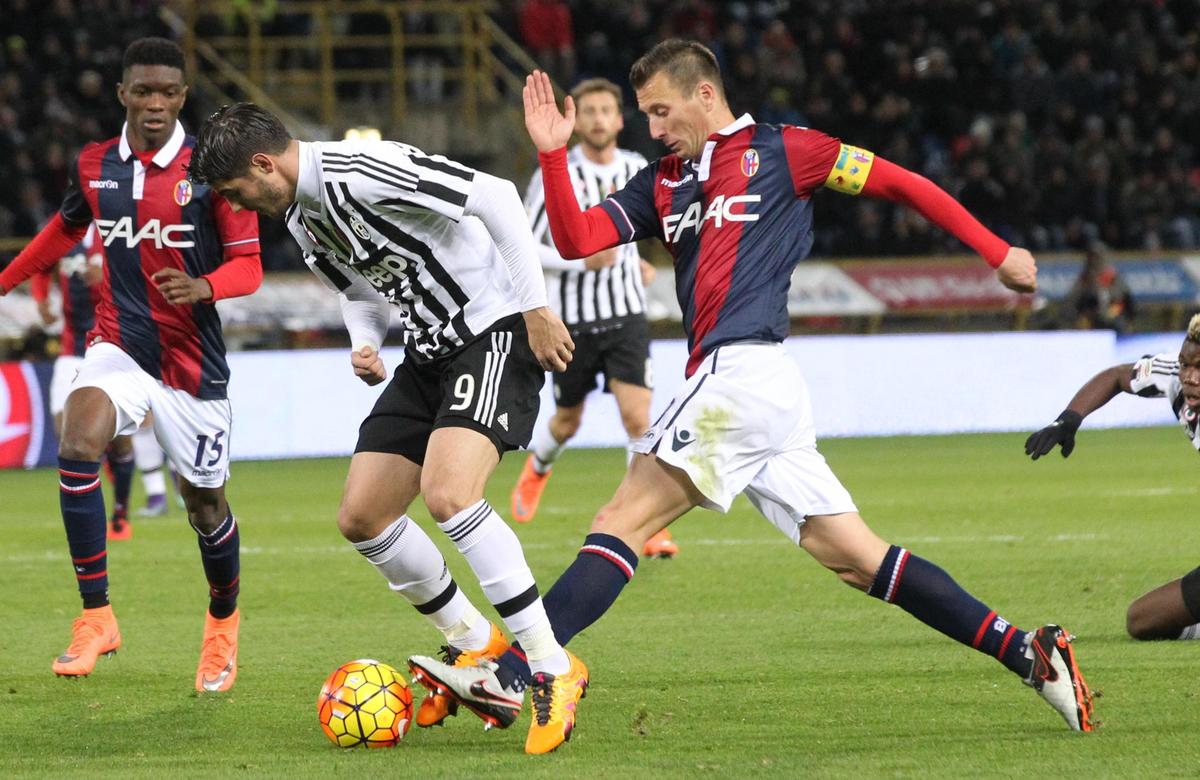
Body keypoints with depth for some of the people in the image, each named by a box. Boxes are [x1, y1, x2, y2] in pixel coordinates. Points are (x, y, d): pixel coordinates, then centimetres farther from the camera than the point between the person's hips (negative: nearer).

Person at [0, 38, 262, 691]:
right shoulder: (93, 166, 3)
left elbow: (249, 264, -8)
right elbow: (66, 228, 25)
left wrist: (205, 287, -28)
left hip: (193, 363, -2)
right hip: (119, 344, 2)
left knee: (204, 502, 9)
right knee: (77, 446, -27)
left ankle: (223, 621, 39)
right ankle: (95, 618, -21)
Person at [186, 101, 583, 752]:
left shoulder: (361, 171, -21)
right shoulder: (299, 218, 9)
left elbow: (495, 196, -24)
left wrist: (534, 308, -23)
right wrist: (364, 344, 2)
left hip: (495, 332, -10)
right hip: (428, 353, 10)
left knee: (447, 493, -29)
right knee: (361, 517, 4)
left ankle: (552, 666, -21)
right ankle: (474, 644, 22)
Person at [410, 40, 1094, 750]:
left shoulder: (779, 151, 2)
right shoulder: (663, 183, 23)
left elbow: (900, 183, 5)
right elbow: (576, 240, 16)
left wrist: (998, 253, 5)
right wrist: (553, 153, 3)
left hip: (743, 369, -8)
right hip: (726, 380, 8)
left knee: (622, 523, -12)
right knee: (857, 559, 4)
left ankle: (512, 675, -18)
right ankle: (1029, 655, 2)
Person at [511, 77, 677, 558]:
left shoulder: (636, 169, 3)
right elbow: (525, 248, -12)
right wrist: (582, 260, -22)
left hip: (626, 317, 2)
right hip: (571, 319, -2)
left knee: (639, 418, -14)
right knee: (567, 423, 14)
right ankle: (537, 467, 50)